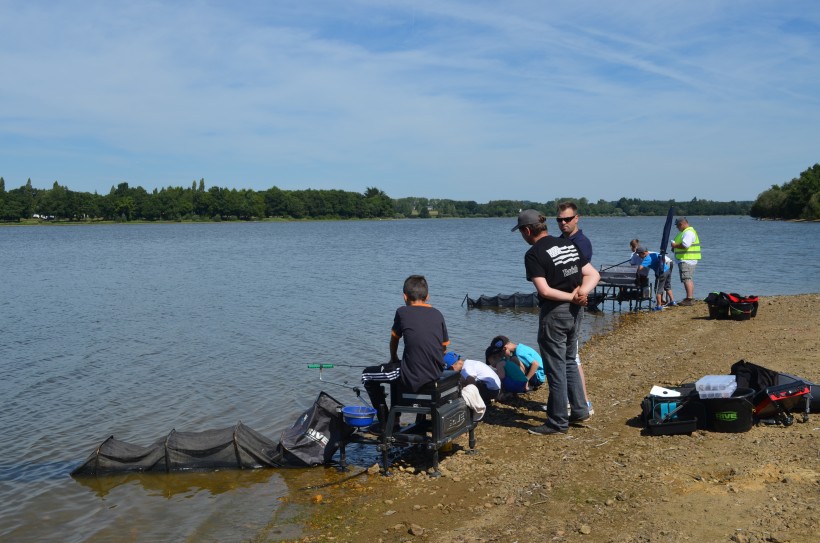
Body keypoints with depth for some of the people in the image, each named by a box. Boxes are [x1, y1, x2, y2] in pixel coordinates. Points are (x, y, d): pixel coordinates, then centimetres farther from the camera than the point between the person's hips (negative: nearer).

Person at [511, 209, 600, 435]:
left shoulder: (533, 254, -13)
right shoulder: (569, 244, 9)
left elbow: (545, 290, -21)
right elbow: (593, 274, 6)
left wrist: (571, 296, -10)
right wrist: (582, 291, -10)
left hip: (554, 313, -8)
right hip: (575, 311, 8)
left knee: (555, 368, 2)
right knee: (569, 361, 23)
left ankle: (558, 422, 12)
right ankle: (579, 409, 27)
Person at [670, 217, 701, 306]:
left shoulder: (688, 232, -15)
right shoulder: (685, 232, 20)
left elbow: (685, 245, -26)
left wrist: (675, 245, -12)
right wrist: (675, 246, 10)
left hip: (687, 260, -11)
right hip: (687, 260, 11)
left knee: (687, 279, -14)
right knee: (689, 279, 14)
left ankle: (689, 299, -17)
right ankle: (690, 298, 20)